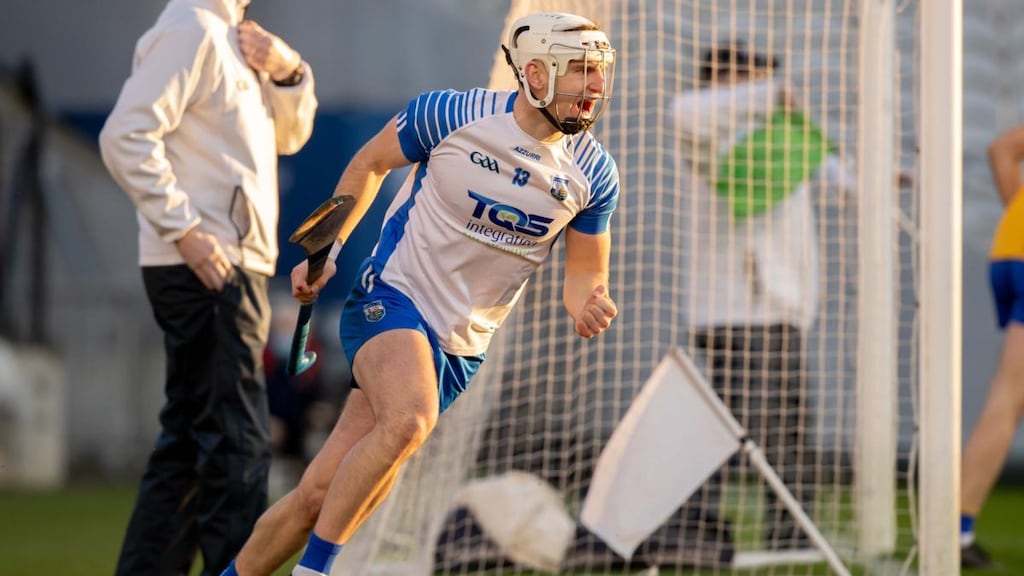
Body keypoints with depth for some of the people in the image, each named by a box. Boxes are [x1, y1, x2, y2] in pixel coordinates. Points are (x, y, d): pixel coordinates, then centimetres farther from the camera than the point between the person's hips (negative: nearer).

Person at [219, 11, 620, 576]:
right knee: (408, 421, -35)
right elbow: (370, 163, 6)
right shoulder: (450, 115, -12)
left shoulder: (593, 173, -2)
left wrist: (589, 306, -15)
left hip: (460, 346, 4)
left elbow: (585, 275, 8)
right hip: (391, 296, -4)